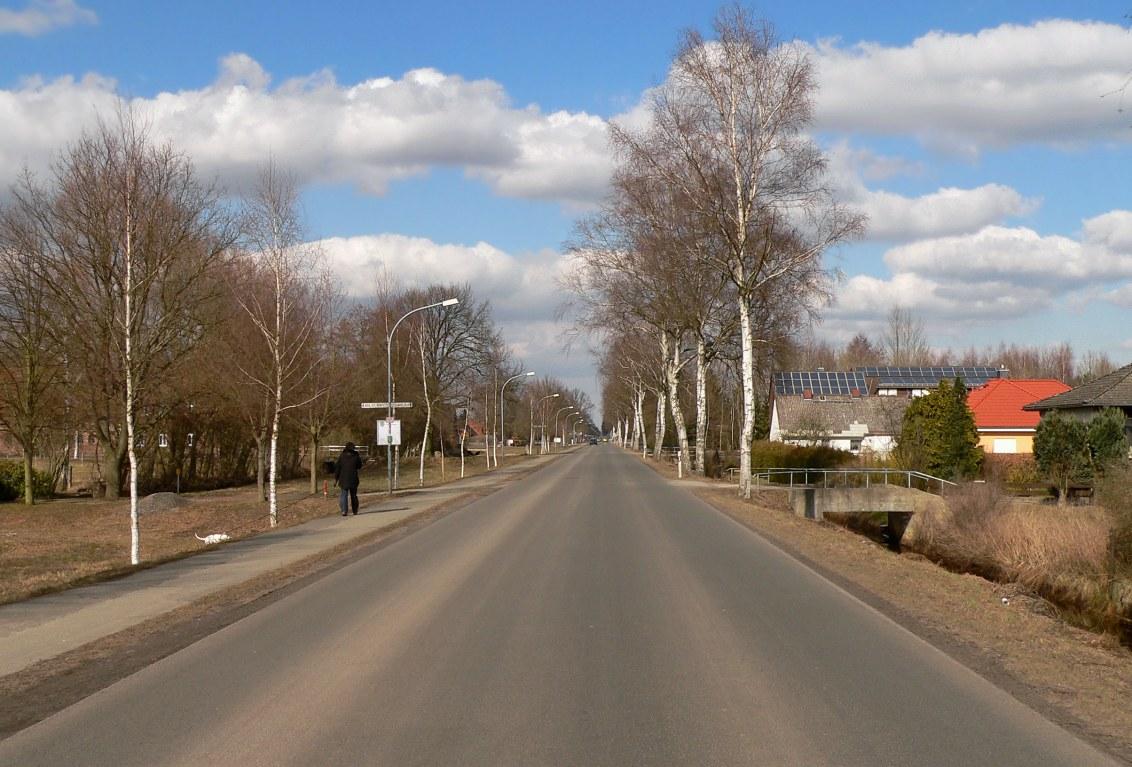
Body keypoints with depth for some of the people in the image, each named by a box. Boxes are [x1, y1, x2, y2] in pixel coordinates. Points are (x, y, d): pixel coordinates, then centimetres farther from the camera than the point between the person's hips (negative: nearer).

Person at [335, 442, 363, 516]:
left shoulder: (342, 457, -3)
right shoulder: (356, 457, -3)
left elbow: (337, 468, -1)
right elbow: (359, 466, 11)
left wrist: (336, 479, 4)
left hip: (343, 479, -1)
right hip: (353, 479, 1)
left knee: (343, 495, -1)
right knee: (353, 495, 14)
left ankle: (344, 510, -16)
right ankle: (355, 511, 19)